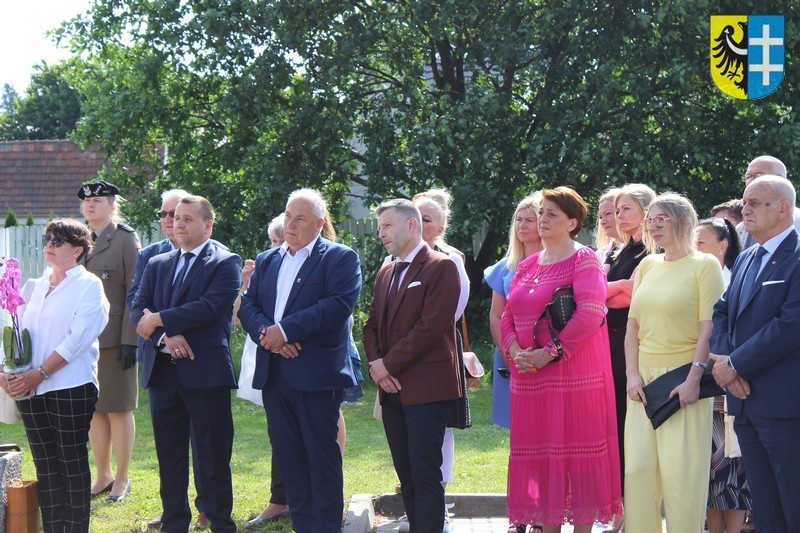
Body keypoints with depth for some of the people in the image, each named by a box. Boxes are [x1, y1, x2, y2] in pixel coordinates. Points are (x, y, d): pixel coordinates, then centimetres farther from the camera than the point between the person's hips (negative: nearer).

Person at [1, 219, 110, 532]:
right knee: (45, 466, 7)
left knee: (73, 463, 0)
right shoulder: (35, 287, 15)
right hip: (30, 389, 5)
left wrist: (40, 373, -18)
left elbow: (78, 338, -12)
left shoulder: (89, 286, -2)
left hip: (71, 388, -5)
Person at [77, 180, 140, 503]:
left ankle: (122, 479, 10)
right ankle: (102, 477, 18)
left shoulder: (125, 240, -5)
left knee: (119, 409, 2)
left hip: (114, 339, -6)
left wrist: (130, 341, -15)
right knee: (93, 411, 9)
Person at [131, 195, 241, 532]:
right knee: (169, 454, 10)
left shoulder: (225, 263, -2)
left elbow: (211, 307, -16)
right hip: (162, 372, 5)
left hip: (205, 371, -5)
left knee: (213, 454, -1)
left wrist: (159, 320, -13)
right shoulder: (157, 264, 15)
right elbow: (138, 311, 4)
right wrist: (166, 335, -14)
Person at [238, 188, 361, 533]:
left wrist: (286, 330, -18)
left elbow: (339, 304, -16)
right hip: (274, 373, 6)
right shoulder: (266, 261, 18)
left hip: (317, 373, -6)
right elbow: (248, 306, 9)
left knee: (322, 456, -3)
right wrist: (266, 333, -13)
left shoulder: (340, 258, -1)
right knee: (289, 457, 8)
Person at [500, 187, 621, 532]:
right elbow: (508, 316, 15)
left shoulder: (583, 260, -4)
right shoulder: (527, 265, 16)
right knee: (540, 456, 7)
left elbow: (590, 314, -16)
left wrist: (551, 353, -18)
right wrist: (514, 351, -5)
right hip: (530, 375, 6)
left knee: (577, 451, -4)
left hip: (573, 372, -6)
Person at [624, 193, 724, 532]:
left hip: (682, 380, -5)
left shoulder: (704, 265, -2)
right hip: (645, 380, 5)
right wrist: (632, 374, 2)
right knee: (637, 469, 3)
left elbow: (710, 327, -9)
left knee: (682, 473, -5)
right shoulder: (647, 266, 14)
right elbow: (633, 325, 13)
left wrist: (694, 379, -17)